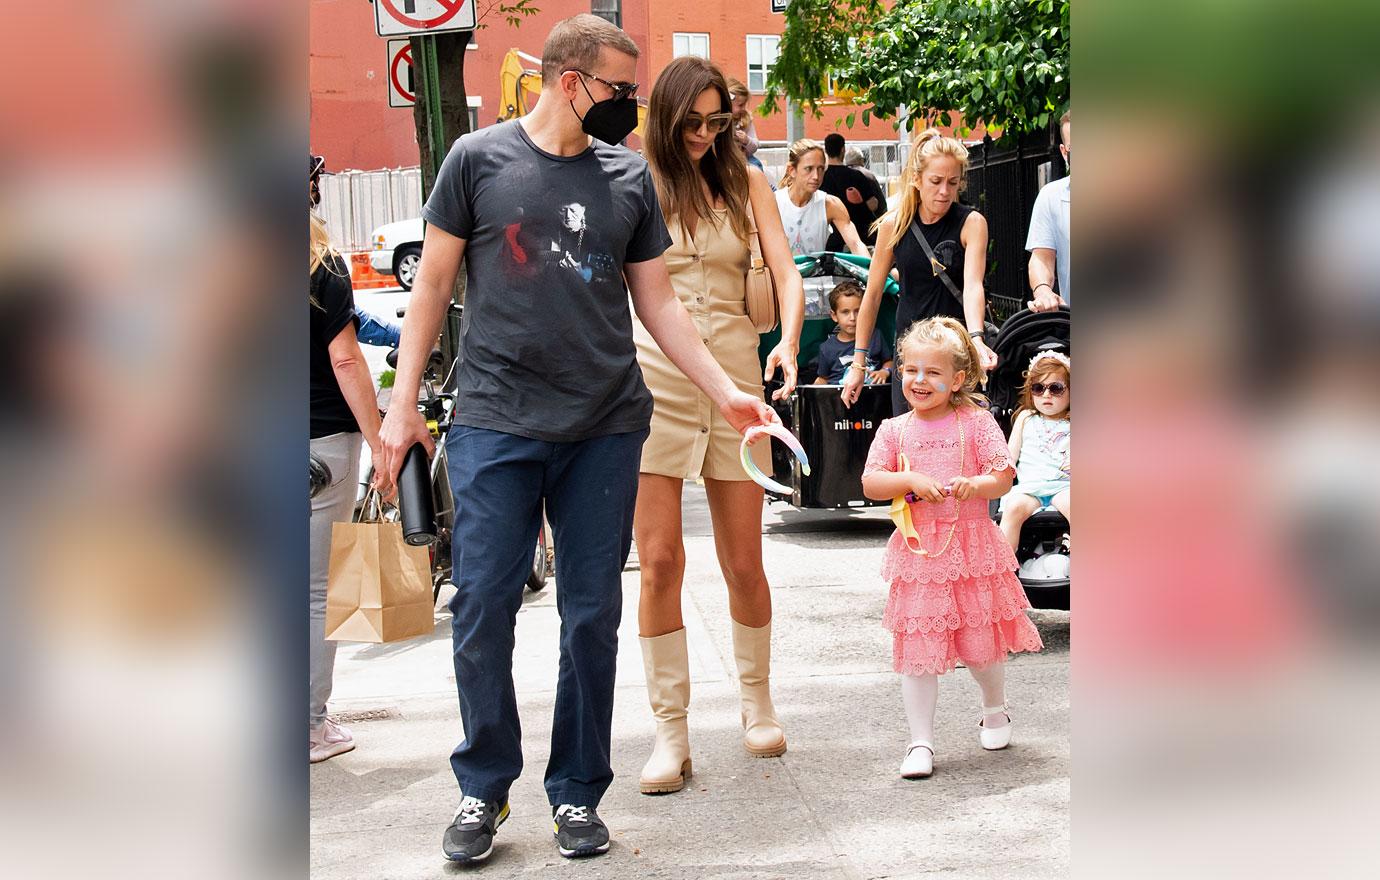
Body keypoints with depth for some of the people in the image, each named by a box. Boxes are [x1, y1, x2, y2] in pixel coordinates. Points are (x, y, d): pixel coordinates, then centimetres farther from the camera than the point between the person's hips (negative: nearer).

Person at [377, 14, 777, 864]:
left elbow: (659, 302, 13)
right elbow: (433, 284, 5)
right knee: (483, 607, -3)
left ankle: (578, 794, 17)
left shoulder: (630, 176, 10)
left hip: (607, 428, 3)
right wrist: (404, 402, 1)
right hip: (497, 423, -2)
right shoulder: (479, 159, 2)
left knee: (594, 616, 5)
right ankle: (484, 789, 13)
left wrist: (727, 392, 4)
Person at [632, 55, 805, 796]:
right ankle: (671, 733, 3)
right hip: (654, 379, -1)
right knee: (659, 562, -5)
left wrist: (788, 341, -19)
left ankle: (758, 705, 28)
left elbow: (786, 272, 0)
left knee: (744, 563, 6)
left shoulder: (746, 186, 9)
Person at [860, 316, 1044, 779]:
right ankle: (921, 741, 5)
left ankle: (995, 709, 39)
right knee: (917, 649, -1)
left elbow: (1004, 477, -3)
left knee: (982, 640, 10)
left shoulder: (976, 423, -1)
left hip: (971, 549, -1)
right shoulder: (894, 430, 5)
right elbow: (870, 483, 0)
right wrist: (911, 481, -16)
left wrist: (974, 485, -23)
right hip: (917, 552, 1)